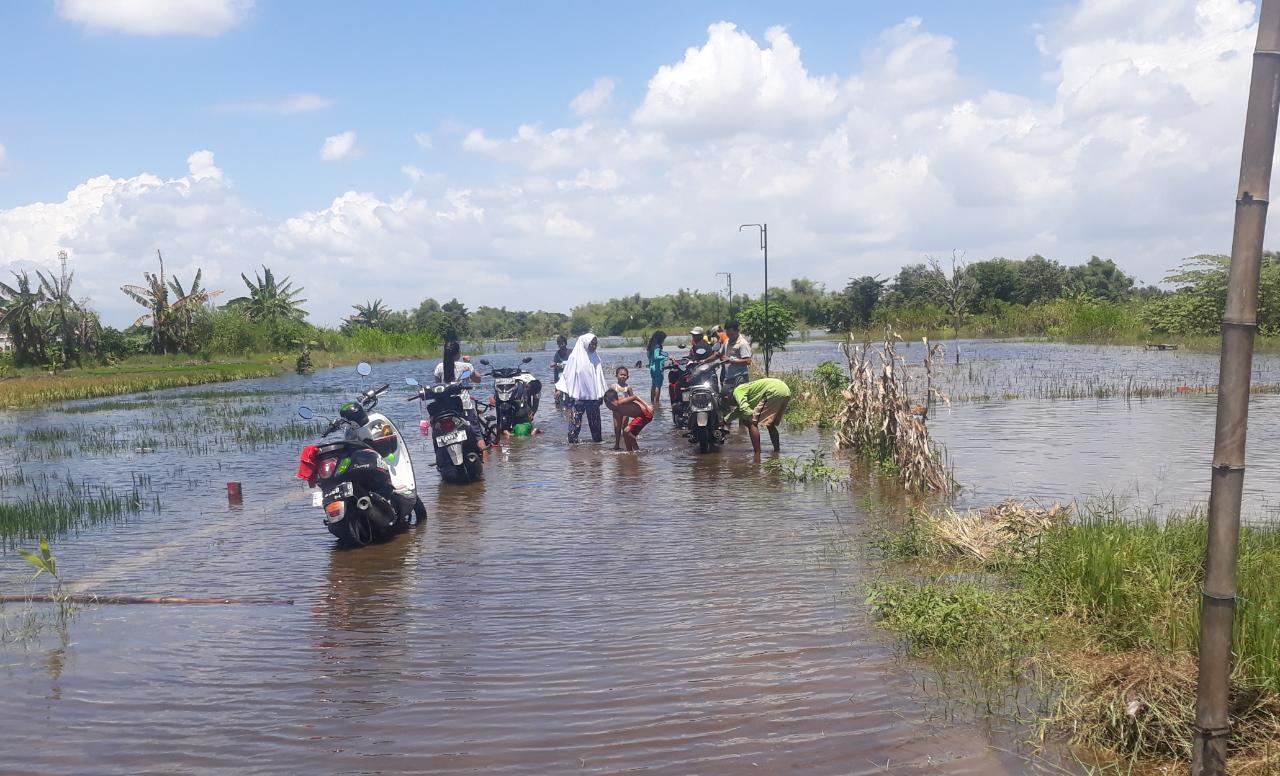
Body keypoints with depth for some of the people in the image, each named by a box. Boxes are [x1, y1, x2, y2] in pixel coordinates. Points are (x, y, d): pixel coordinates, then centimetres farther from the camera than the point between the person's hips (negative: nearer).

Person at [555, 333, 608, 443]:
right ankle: (572, 439, 2)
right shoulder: (575, 357, -6)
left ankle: (597, 438, 19)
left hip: (592, 394, 4)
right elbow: (568, 375, -3)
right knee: (576, 418, -4)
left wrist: (602, 393, 13)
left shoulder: (595, 357, 8)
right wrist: (560, 389, -6)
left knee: (595, 418, 9)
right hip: (578, 394, -4)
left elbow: (599, 375, 13)